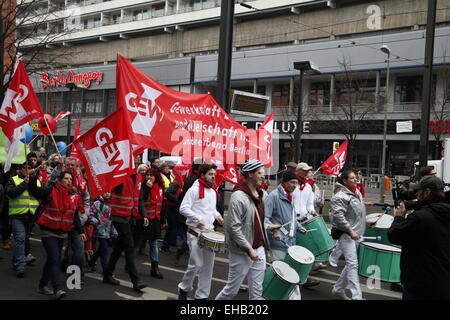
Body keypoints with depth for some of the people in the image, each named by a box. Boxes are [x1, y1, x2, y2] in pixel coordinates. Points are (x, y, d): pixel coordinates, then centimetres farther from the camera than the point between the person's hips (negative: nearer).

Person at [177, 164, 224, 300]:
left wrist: (217, 215, 9)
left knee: (208, 266, 8)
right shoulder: (194, 190, -8)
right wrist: (197, 218, -25)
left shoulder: (213, 192, 15)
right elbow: (183, 208, -14)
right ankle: (184, 288, 16)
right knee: (196, 264, -8)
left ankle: (203, 295, 19)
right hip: (195, 233, -7)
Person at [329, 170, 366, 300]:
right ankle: (357, 296, -15)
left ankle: (338, 289, 26)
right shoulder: (340, 196, -14)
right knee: (352, 264, -13)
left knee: (351, 264, 12)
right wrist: (350, 231, -22)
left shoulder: (357, 193, 13)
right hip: (346, 234, -9)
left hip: (356, 233, 9)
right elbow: (338, 215, -22)